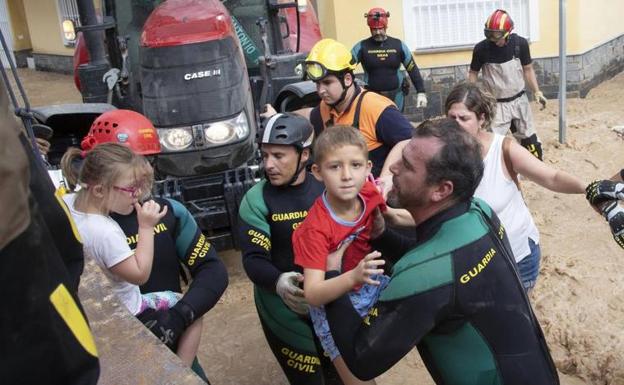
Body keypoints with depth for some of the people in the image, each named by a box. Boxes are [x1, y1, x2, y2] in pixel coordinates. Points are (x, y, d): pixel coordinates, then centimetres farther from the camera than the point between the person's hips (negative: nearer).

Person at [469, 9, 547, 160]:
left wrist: (537, 92, -6)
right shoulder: (481, 48, -17)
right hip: (497, 104, -2)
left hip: (519, 100, 2)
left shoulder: (520, 43, -12)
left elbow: (527, 69, 2)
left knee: (530, 141, 13)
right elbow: (473, 72, -1)